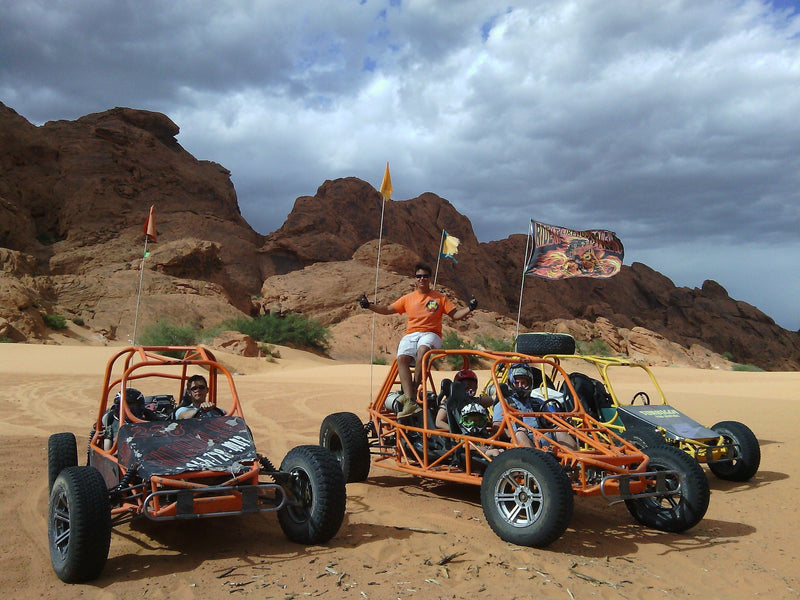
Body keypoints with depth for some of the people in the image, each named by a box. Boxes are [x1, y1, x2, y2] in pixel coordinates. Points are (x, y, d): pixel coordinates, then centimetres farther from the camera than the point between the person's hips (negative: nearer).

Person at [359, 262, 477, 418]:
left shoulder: (440, 298, 16)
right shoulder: (408, 298, 21)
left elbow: (455, 315, 11)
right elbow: (388, 309, 23)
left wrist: (469, 308, -7)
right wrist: (369, 305, 12)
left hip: (431, 334, -2)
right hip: (411, 335, 2)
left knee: (423, 349, -40)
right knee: (401, 358, -31)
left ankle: (412, 392, -32)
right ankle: (410, 402, -40)